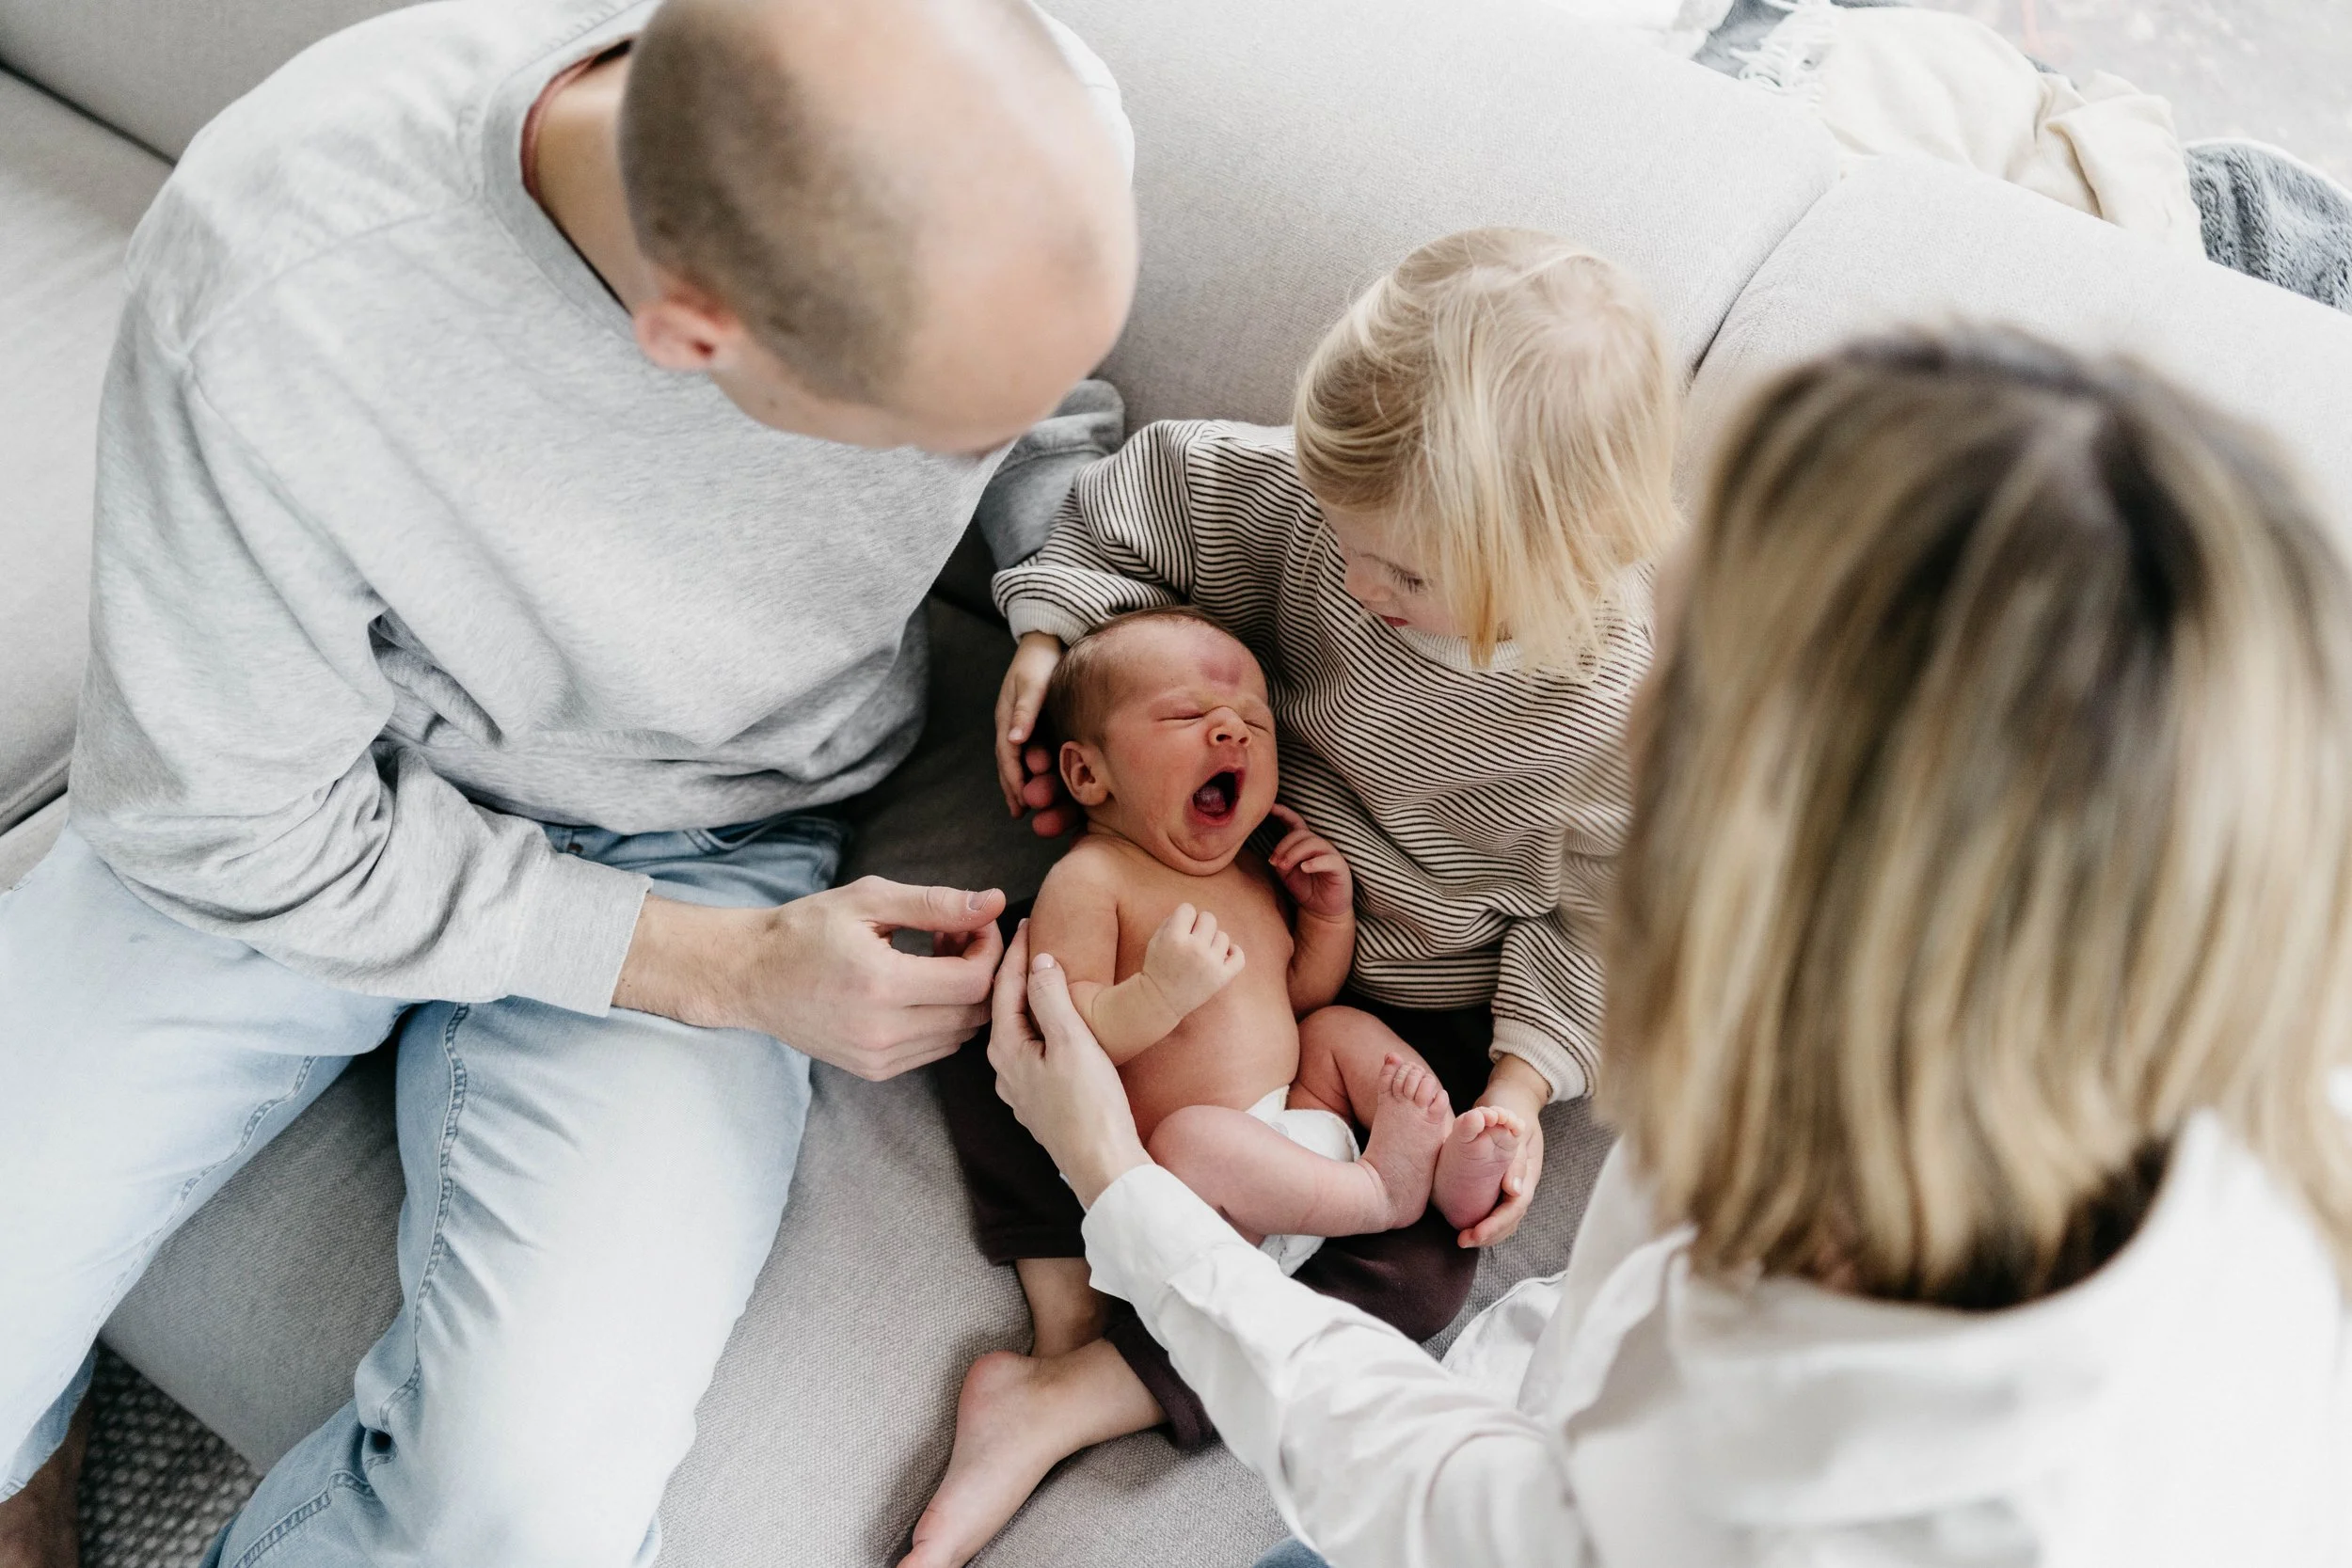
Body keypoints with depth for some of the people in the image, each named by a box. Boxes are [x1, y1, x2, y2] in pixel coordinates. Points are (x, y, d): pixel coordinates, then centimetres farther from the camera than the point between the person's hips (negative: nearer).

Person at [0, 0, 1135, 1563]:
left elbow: (1072, 428, 4)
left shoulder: (1024, 145, -24)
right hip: (327, 814, 0)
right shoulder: (268, 306, -33)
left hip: (708, 845, 1)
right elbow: (230, 830, -17)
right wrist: (725, 966, -20)